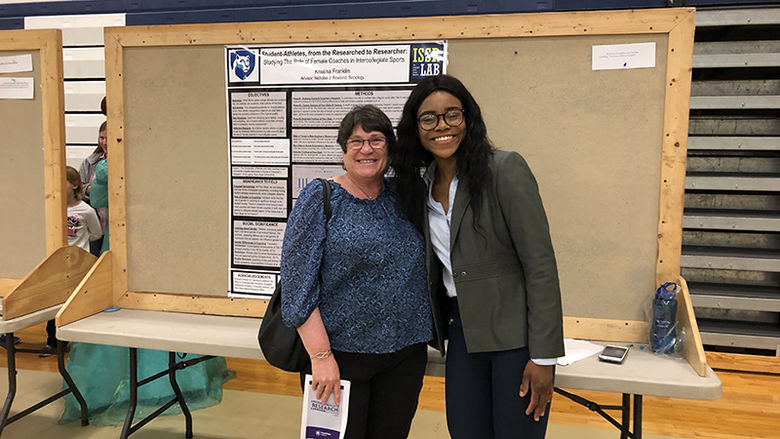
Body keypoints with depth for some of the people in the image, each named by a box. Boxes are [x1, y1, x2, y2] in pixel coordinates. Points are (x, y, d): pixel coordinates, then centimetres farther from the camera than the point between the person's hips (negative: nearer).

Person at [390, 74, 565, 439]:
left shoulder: (505, 170, -14)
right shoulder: (422, 183, 6)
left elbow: (541, 265, -16)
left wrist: (544, 357, -17)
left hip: (515, 331, -5)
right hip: (464, 330, 6)